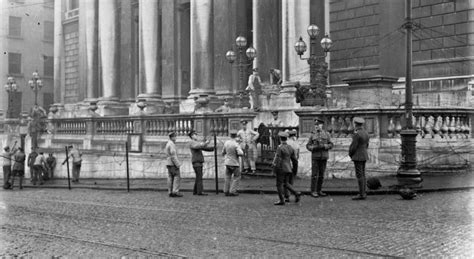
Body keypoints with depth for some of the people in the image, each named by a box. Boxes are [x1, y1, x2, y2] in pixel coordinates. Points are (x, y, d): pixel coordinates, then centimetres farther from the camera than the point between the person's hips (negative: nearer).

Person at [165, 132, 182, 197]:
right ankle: (175, 191, -14)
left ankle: (170, 192, 4)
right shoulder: (172, 144, -15)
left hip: (169, 164, 9)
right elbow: (173, 155, -21)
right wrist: (177, 165, -20)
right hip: (173, 164, -9)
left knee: (171, 178, 6)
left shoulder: (167, 144, 17)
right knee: (177, 177, -8)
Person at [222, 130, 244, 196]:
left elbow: (223, 152, 9)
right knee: (236, 177, 7)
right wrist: (241, 150, -6)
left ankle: (226, 191, 14)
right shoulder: (236, 144, -20)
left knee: (228, 177, 15)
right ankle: (233, 191, 1)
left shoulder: (226, 143, -2)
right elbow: (240, 154, -28)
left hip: (227, 162, 6)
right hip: (235, 163, -5)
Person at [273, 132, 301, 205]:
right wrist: (295, 169, 18)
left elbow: (277, 160, -18)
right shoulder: (290, 148, 6)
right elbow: (295, 160, 10)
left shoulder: (280, 148, -15)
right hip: (288, 168, 7)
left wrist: (275, 168, -12)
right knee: (286, 184, 16)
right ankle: (296, 193, -1)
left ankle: (281, 200, 4)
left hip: (281, 169, -7)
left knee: (279, 184, 2)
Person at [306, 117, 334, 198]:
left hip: (324, 157, 2)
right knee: (314, 174, -4)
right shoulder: (313, 135, 3)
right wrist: (313, 147, -18)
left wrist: (324, 146, -17)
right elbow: (308, 146, 3)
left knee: (321, 174, 7)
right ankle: (313, 191, -1)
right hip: (315, 157, -2)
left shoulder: (326, 134, 5)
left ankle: (319, 191, 14)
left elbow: (331, 145, 2)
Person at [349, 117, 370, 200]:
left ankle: (361, 194, -7)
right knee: (362, 175, 11)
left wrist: (350, 154, 0)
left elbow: (353, 147, -18)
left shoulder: (357, 134, -18)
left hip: (358, 157, -9)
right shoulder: (365, 133, 10)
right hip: (364, 156, 9)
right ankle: (363, 193, 13)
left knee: (359, 175, -7)